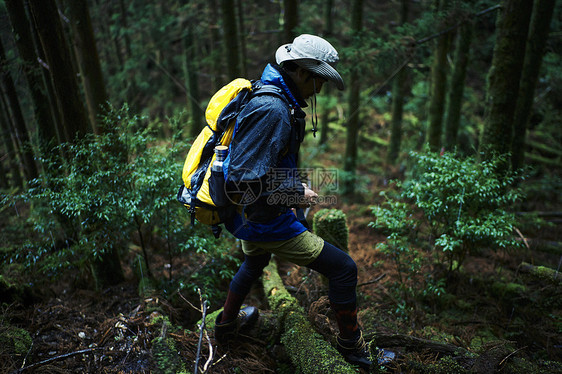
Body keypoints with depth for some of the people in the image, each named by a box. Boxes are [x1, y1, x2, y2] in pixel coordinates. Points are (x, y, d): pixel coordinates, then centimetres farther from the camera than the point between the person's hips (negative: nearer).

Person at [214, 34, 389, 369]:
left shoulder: (276, 99, 7)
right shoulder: (272, 109, -27)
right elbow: (245, 177, -31)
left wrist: (287, 191, 16)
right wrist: (296, 194, -19)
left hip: (246, 215, 11)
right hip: (264, 221, -11)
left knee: (255, 263, 36)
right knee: (343, 268, -1)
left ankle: (227, 323, 57)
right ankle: (351, 343, 21)